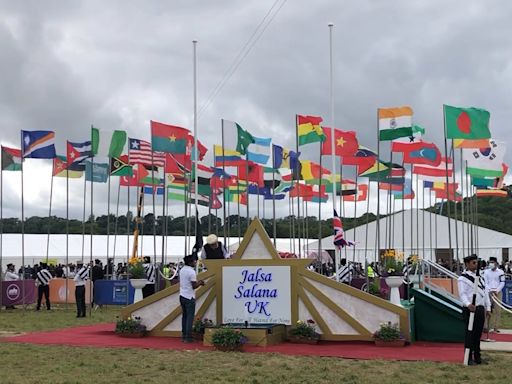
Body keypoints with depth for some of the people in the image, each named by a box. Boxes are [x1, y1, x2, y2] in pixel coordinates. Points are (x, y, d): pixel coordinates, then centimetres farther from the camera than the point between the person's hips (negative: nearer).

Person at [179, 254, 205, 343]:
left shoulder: (182, 270, 9)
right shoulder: (191, 272, -16)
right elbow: (194, 286, -17)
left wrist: (197, 282, 16)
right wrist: (200, 283, 1)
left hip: (182, 296, 8)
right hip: (189, 297, -8)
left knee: (184, 316, 14)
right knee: (190, 317, -3)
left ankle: (184, 335, 18)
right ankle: (188, 337, -3)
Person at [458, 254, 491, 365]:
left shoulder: (479, 277, 16)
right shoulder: (462, 278, -8)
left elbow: (485, 292, 18)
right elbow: (462, 294, -18)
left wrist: (488, 307, 12)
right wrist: (468, 304, -34)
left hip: (480, 309, 7)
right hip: (469, 310, -7)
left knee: (478, 334, 13)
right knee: (470, 334, -4)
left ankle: (477, 356, 21)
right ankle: (469, 358, 2)